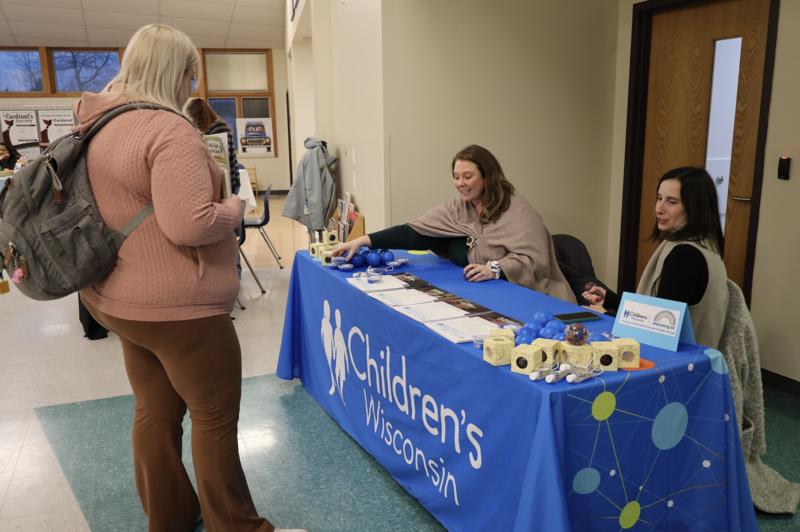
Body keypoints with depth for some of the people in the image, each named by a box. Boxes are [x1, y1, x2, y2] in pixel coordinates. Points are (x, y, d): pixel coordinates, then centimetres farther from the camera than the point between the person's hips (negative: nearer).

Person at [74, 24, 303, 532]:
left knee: (155, 412, 20)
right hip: (178, 308, -9)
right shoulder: (171, 130, -21)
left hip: (121, 301, 9)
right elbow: (190, 225, -29)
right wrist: (233, 208, -10)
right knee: (215, 418, 7)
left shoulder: (98, 127, 8)